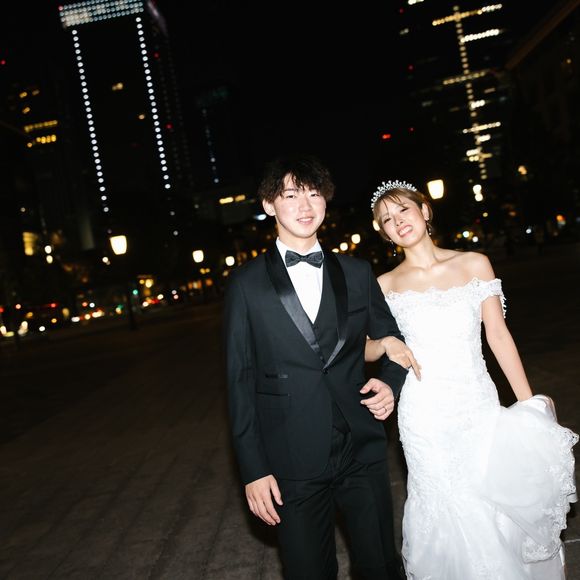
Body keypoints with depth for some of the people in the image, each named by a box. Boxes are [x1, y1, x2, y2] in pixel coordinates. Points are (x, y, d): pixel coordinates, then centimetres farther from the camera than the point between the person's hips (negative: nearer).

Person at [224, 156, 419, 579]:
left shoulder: (357, 273, 5)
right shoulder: (247, 284, -2)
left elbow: (391, 341, 15)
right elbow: (240, 381, -2)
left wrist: (391, 385, -6)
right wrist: (254, 469, -5)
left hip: (364, 451, 2)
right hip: (293, 464, -2)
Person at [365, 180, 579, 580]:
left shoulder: (475, 264, 1)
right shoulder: (386, 285, 1)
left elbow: (498, 334, 2)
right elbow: (368, 350, 7)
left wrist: (530, 406, 0)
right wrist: (386, 343, -16)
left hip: (480, 404, 1)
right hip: (427, 414, -1)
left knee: (506, 502, 8)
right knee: (456, 514, 5)